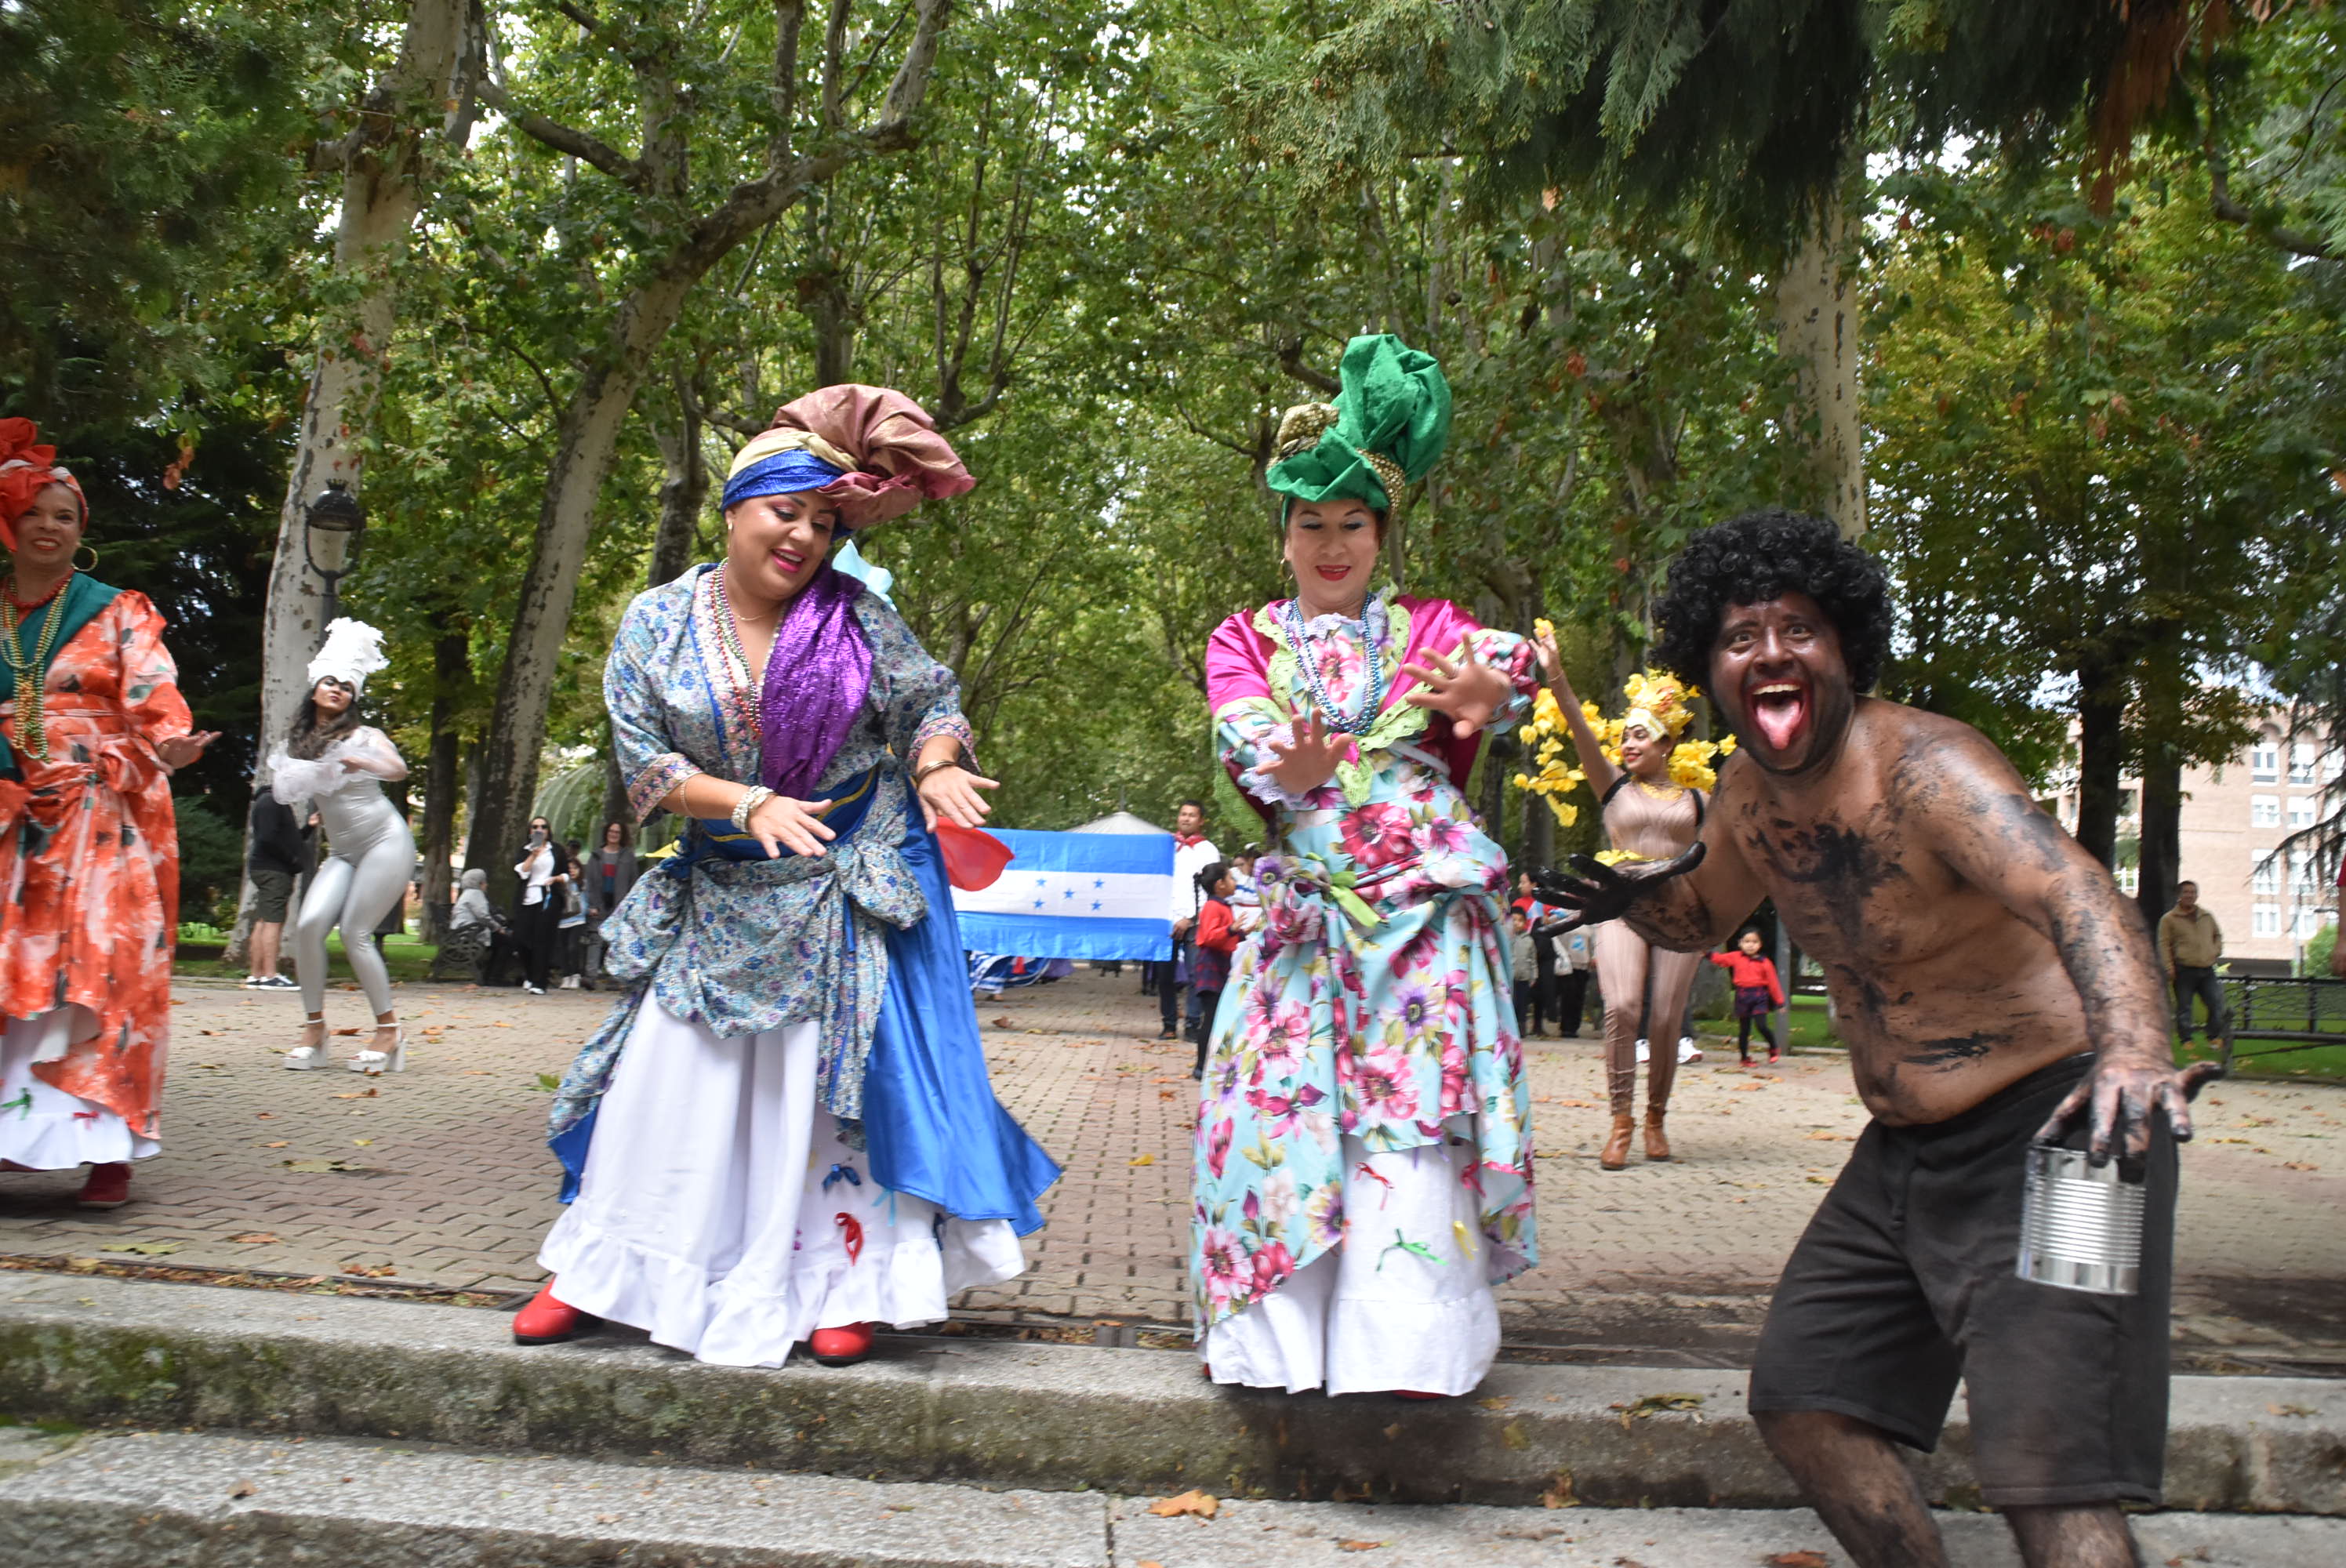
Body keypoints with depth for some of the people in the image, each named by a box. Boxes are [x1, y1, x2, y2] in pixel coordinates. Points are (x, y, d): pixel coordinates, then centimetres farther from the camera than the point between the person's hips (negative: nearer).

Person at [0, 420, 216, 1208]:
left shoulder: (118, 613, 6)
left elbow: (153, 695, -8)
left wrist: (167, 745, -27)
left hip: (103, 818, -3)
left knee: (100, 972, -9)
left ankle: (108, 1146, -8)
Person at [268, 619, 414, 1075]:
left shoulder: (362, 735, -2)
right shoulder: (298, 743, 11)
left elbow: (399, 769, -20)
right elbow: (287, 792, 10)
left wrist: (363, 764, -40)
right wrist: (290, 780, -12)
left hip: (385, 841, -4)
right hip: (343, 852, 5)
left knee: (355, 933, -14)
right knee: (309, 924, -15)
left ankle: (389, 1029, -3)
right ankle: (314, 1028, -5)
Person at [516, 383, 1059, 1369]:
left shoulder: (859, 616, -3)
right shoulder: (658, 622, -2)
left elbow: (930, 702, -1)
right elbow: (643, 760, -8)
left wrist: (937, 768, -25)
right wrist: (750, 802, -22)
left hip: (849, 895, -1)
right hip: (721, 901, 1)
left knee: (839, 1075, -2)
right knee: (672, 1076, 3)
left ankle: (843, 1285, 6)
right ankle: (601, 1271, 16)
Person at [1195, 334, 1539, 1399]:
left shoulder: (1423, 628, 10)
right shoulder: (1246, 642, 12)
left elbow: (1509, 663, -13)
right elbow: (1243, 735, -10)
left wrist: (1485, 687, -39)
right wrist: (1293, 769, -34)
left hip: (1425, 903, -1)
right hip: (1304, 905, 1)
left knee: (1414, 1110, -8)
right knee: (1282, 1106, -5)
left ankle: (1407, 1340, -2)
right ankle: (1278, 1329, 7)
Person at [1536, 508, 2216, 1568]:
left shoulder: (1921, 766, -21)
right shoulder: (1749, 795, 4)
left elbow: (2081, 897, -37)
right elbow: (1700, 918, 23)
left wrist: (2133, 1050, -57)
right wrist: (1634, 893, -1)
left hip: (2051, 1132, -9)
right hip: (1903, 1151, 9)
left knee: (2045, 1470, -17)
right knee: (1799, 1397, 11)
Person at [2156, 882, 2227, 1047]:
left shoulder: (2206, 916, 15)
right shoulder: (2169, 919, 2)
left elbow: (2218, 935, 31)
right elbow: (2164, 945, -1)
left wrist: (2216, 951, 13)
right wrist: (2169, 968, -8)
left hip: (2207, 971, 4)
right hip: (2184, 970, -4)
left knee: (2216, 1004, 2)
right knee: (2184, 1007, -1)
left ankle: (2214, 1037, 16)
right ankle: (2186, 1040, 8)